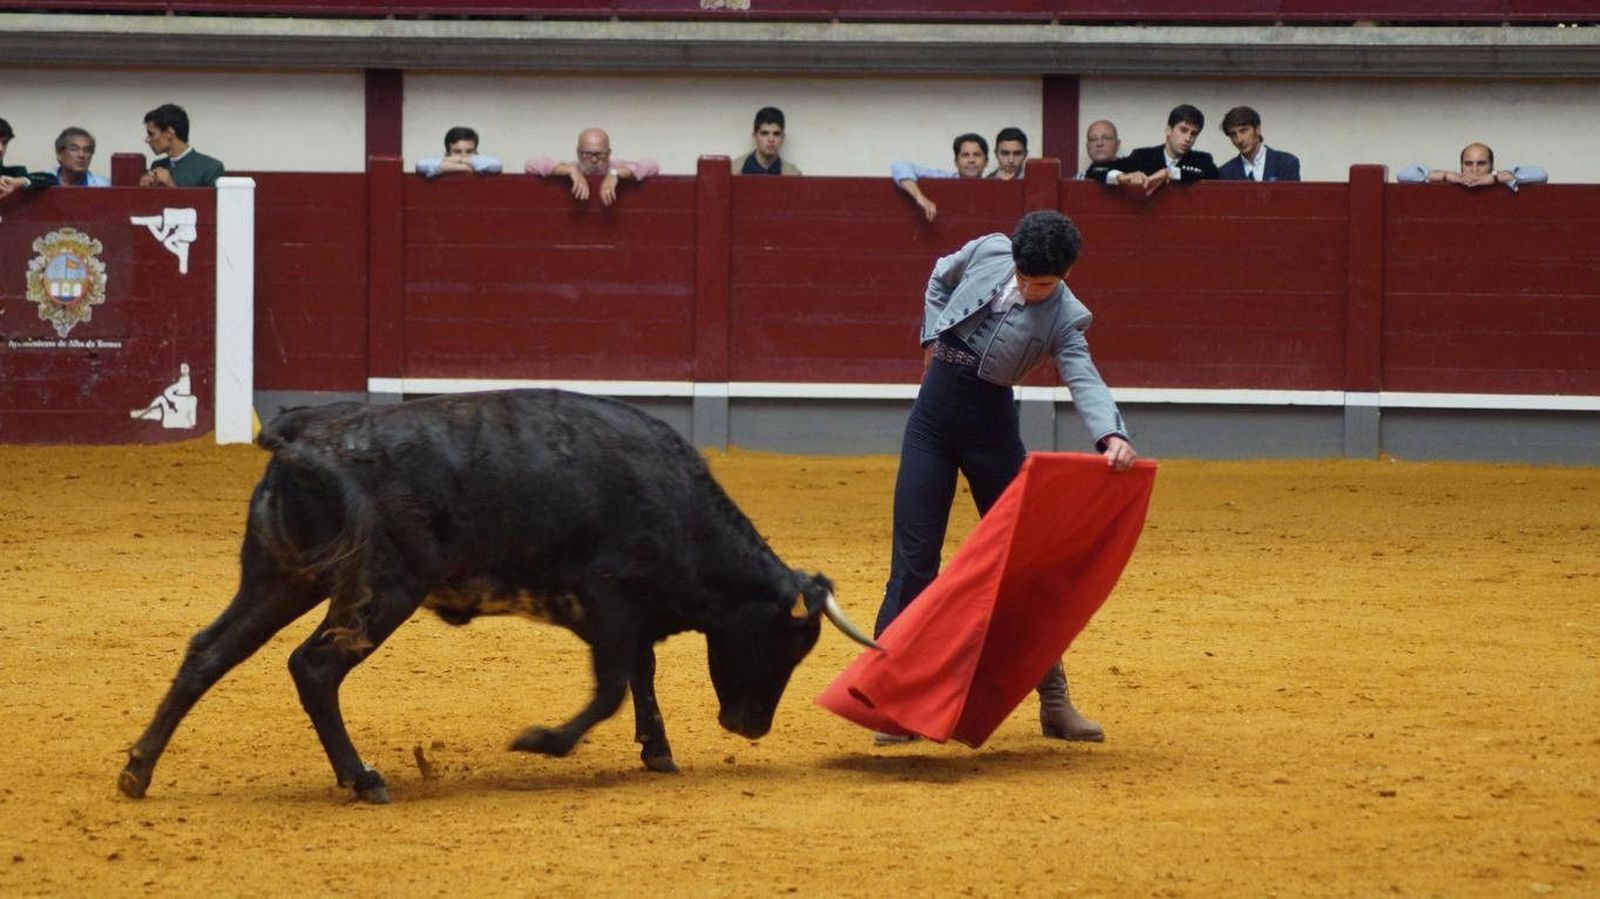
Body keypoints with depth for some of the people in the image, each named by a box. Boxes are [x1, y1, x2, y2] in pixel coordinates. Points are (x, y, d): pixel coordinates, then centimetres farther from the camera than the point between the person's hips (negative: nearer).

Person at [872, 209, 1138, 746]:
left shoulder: (1063, 319, -12)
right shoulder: (989, 252, -4)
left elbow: (1084, 381, -27)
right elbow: (941, 277, 17)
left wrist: (1111, 436, -45)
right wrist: (934, 335, 6)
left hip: (991, 424, -1)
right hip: (933, 413, 1)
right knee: (914, 559, -2)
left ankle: (1053, 700, 14)